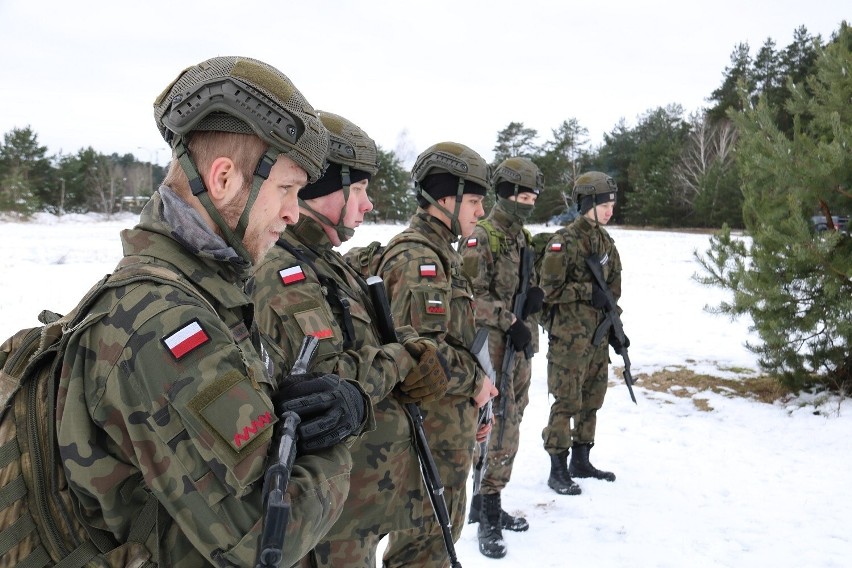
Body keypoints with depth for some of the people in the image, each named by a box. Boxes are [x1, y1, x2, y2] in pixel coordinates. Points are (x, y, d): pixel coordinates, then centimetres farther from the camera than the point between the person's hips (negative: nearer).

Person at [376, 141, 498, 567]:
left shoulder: (440, 252, 15)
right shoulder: (415, 258, -19)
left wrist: (470, 409, 20)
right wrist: (474, 381, -14)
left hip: (451, 426, 10)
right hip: (431, 428, -10)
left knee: (443, 529, 21)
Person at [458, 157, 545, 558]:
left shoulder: (524, 238, 15)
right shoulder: (481, 237, -12)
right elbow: (473, 295, -18)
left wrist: (536, 296, 0)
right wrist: (510, 323, -20)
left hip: (520, 347, 9)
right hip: (492, 347, -9)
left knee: (509, 425, 13)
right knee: (498, 426, -8)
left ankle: (488, 504, 25)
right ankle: (488, 514, 3)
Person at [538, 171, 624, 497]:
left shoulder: (605, 240, 11)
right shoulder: (564, 241, -13)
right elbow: (550, 289, -16)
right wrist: (588, 291, -16)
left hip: (598, 335, 8)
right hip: (569, 337, -8)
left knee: (592, 399, 15)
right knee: (566, 401, -3)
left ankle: (581, 461, 29)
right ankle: (558, 470, 7)